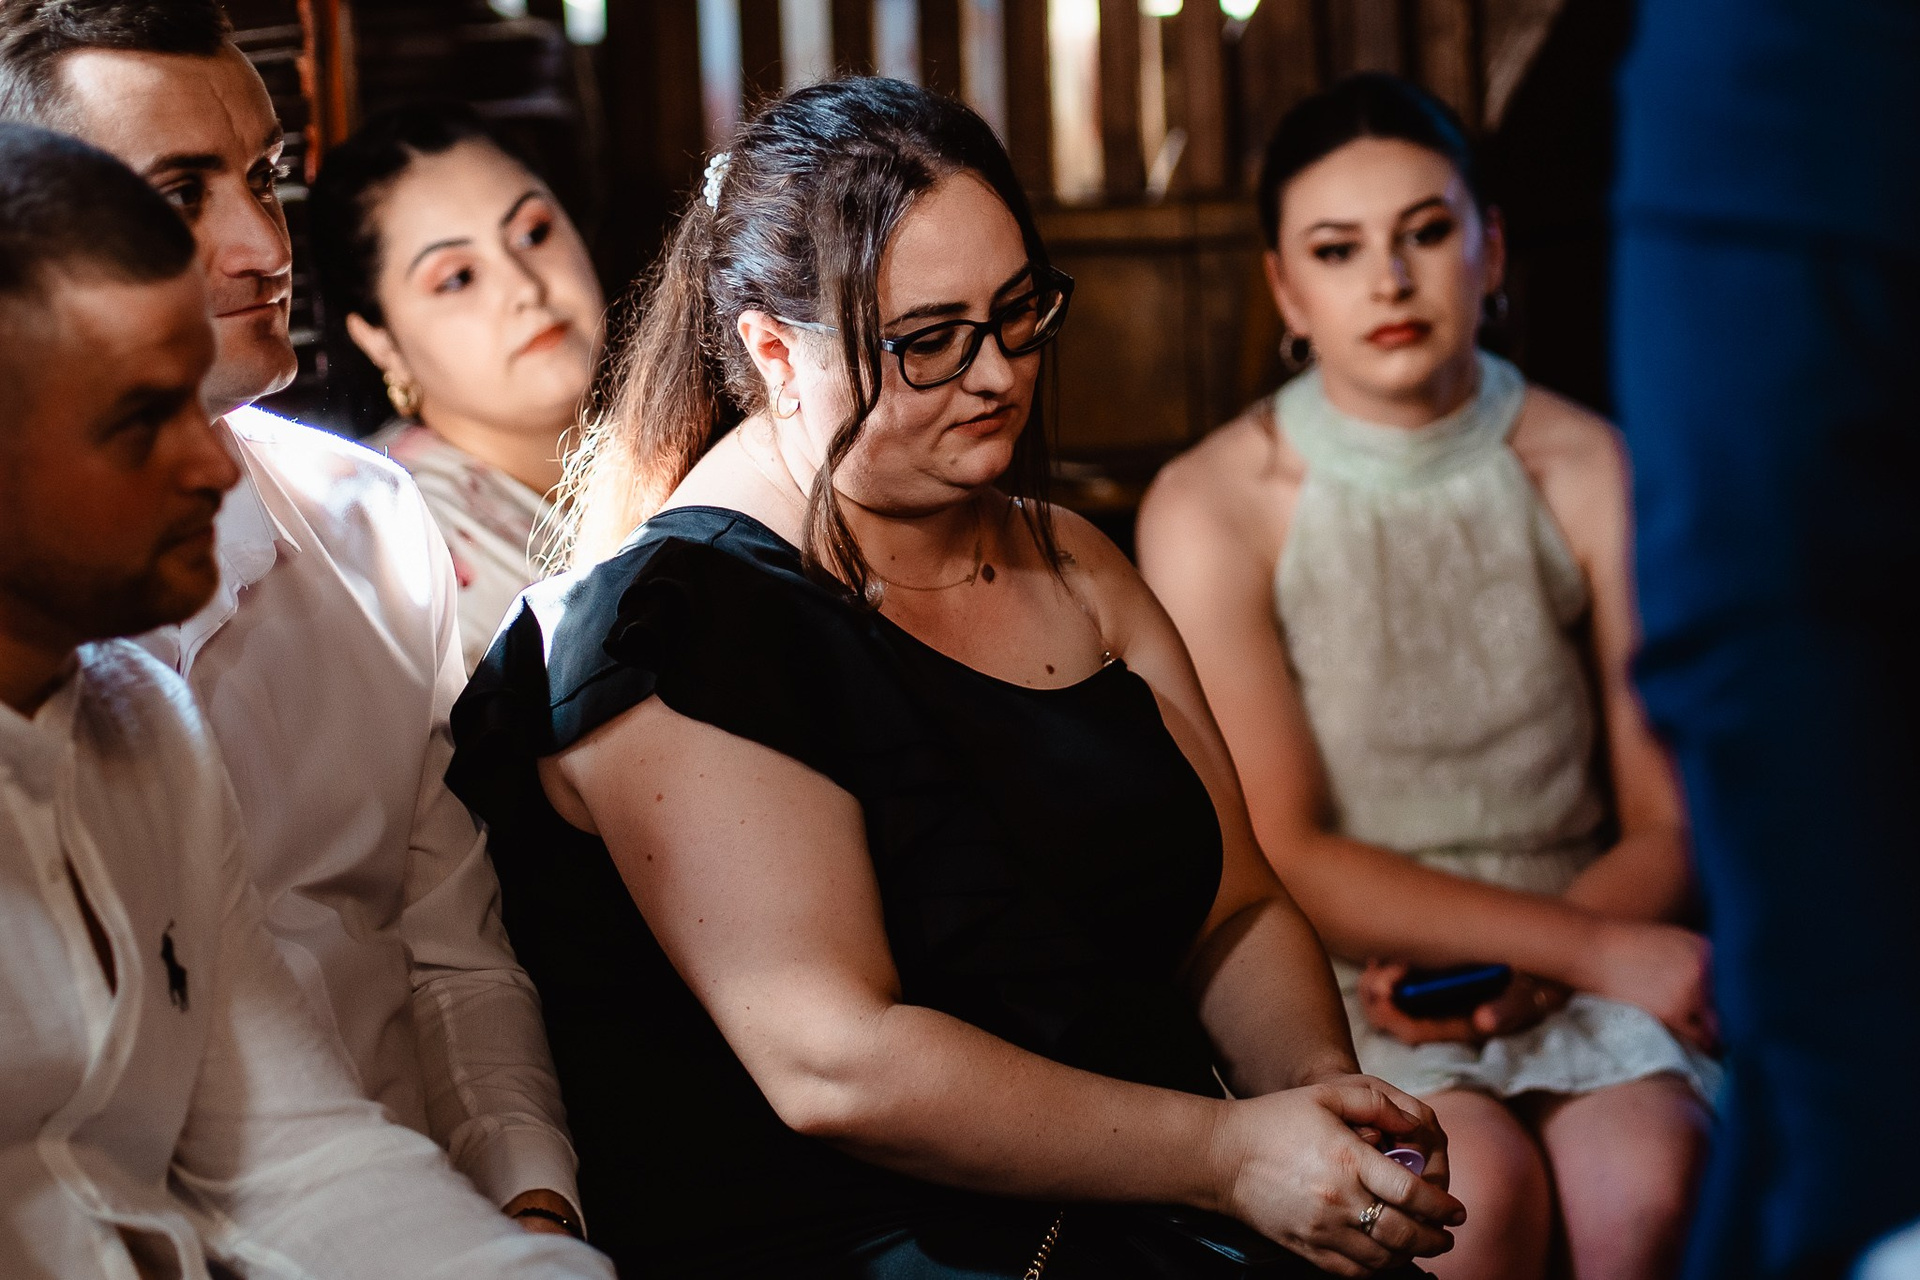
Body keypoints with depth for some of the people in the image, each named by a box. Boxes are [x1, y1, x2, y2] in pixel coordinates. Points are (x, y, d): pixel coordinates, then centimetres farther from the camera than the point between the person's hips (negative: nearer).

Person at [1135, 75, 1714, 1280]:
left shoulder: (1590, 470, -1)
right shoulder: (1213, 507, -7)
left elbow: (1666, 828, 2)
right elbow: (1279, 860, -9)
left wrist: (1528, 976, -17)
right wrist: (1594, 948, -16)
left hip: (1577, 946, 2)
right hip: (1332, 972, -2)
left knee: (1649, 1178, -27)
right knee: (1484, 1182, -30)